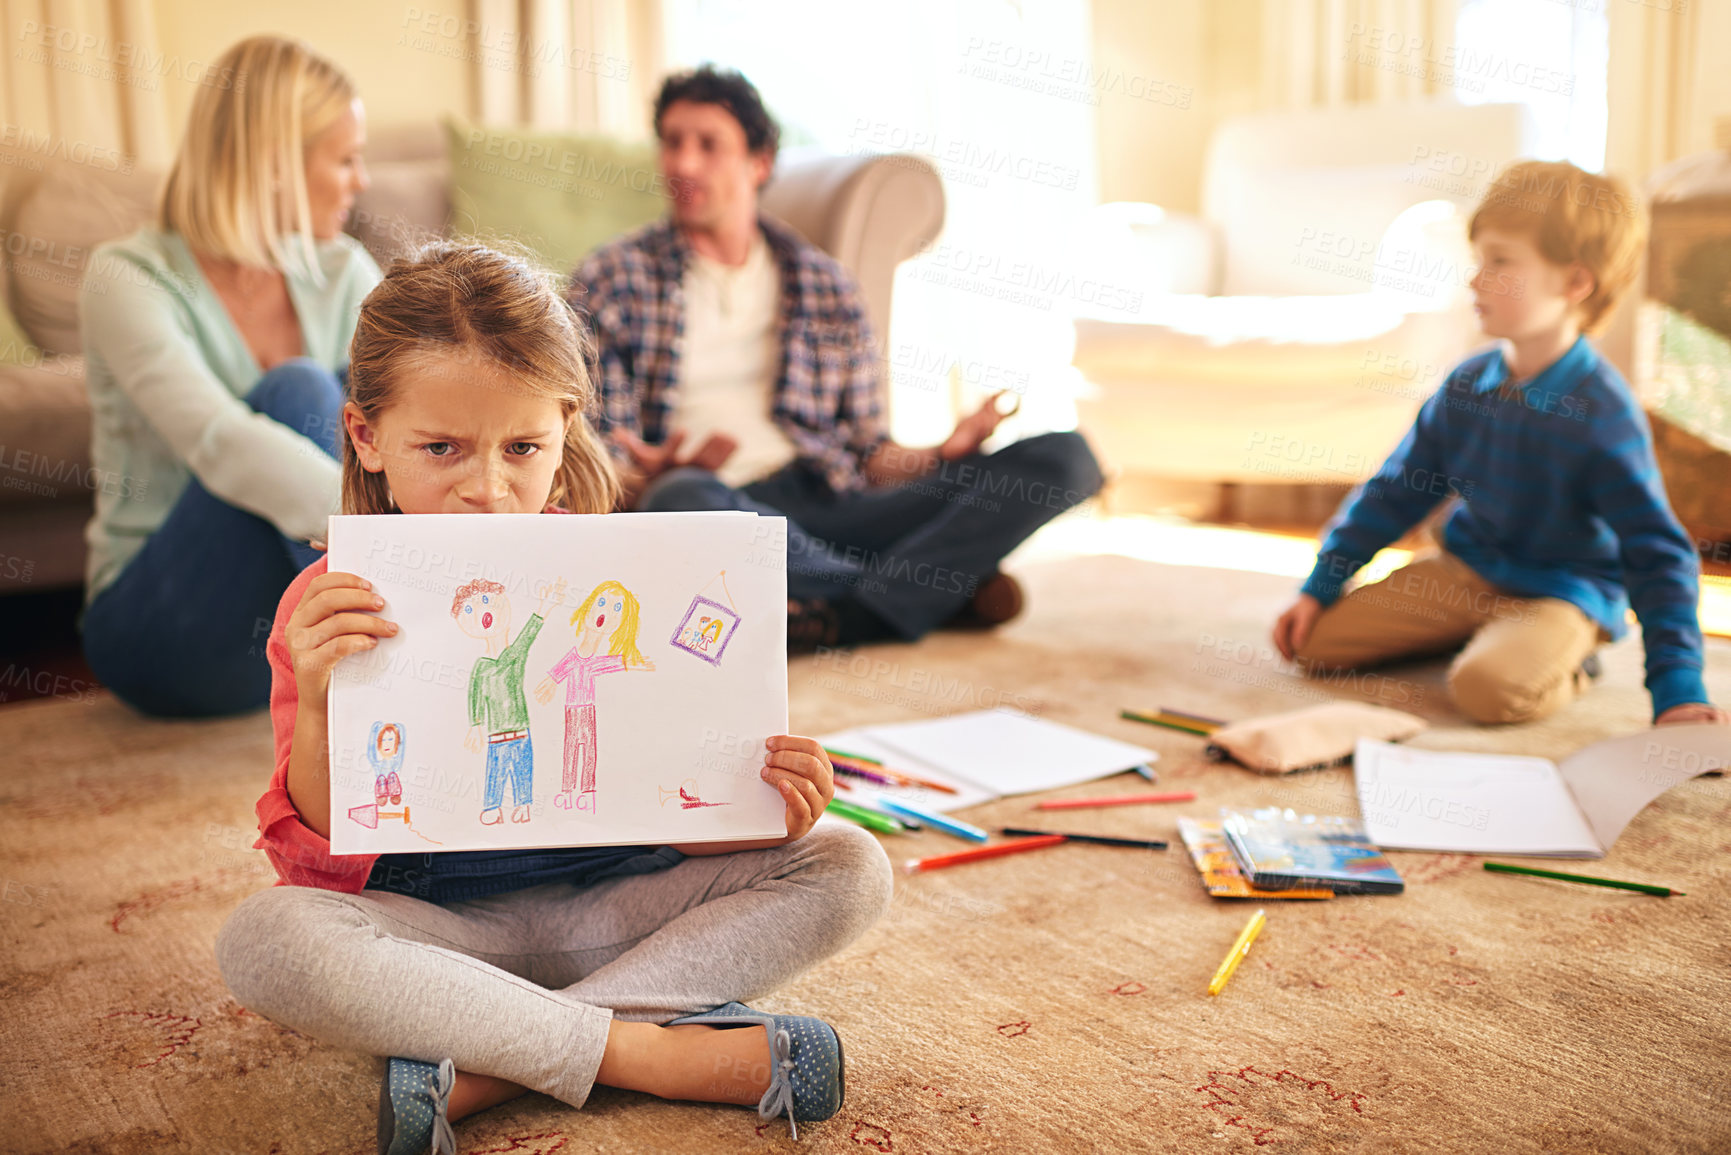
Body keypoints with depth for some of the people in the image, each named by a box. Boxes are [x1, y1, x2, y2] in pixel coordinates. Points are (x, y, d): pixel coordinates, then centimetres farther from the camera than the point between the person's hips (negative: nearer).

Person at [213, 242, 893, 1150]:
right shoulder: (333, 608, -7)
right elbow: (323, 846, -10)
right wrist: (319, 713, -29)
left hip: (608, 902, 3)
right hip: (431, 921, -2)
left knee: (848, 867, -15)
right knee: (259, 940, -31)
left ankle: (484, 1067, -25)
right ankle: (655, 1051, -26)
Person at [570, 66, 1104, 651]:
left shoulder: (824, 282, 21)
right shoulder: (610, 279, 12)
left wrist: (941, 456, -3)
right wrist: (644, 482, -19)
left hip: (826, 504, 4)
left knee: (1064, 456, -13)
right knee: (681, 498, -43)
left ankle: (844, 613, -31)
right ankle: (944, 590, -21)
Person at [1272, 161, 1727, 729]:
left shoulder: (1604, 416, -20)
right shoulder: (1467, 384, -1)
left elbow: (1657, 558, -18)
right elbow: (1396, 491, 8)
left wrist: (1677, 688, -21)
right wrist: (1319, 588, 6)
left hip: (1560, 595, -6)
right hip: (1461, 573, 7)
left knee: (1487, 687, -37)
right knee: (1311, 638, -5)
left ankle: (1563, 666, -2)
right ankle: (1469, 632, 12)